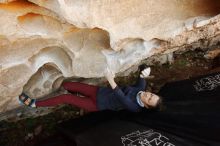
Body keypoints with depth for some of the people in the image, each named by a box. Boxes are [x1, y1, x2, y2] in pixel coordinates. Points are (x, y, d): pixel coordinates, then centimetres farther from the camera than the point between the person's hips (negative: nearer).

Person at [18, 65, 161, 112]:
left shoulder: (135, 108, -21)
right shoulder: (141, 88, -3)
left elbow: (121, 98, -38)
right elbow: (141, 68, -2)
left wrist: (111, 80, -51)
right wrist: (145, 71, -27)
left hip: (98, 105, -6)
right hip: (99, 91, 6)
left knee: (65, 98, -12)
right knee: (68, 85, -2)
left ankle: (34, 103, 4)